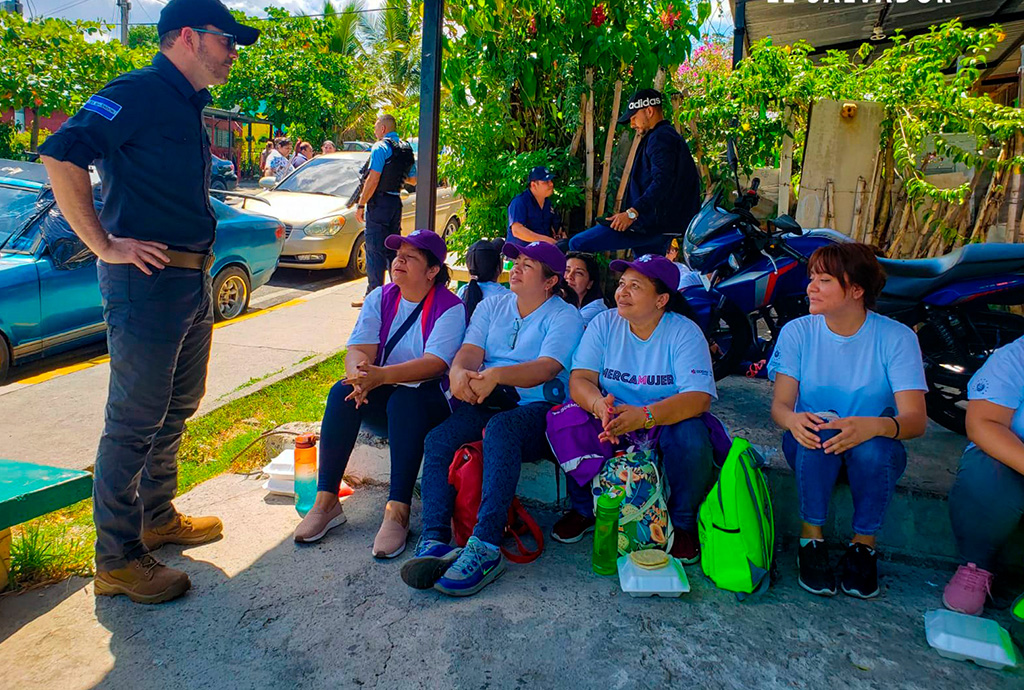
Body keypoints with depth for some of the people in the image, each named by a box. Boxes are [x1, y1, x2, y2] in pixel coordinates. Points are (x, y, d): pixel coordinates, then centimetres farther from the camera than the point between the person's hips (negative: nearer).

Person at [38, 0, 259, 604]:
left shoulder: (190, 108, 18)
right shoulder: (137, 94, -11)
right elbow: (61, 155, -22)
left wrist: (200, 265, 17)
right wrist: (105, 246, -20)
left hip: (194, 282, 10)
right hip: (147, 280, -9)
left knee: (177, 409, 18)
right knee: (134, 422, -3)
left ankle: (157, 518, 34)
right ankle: (117, 559, 9)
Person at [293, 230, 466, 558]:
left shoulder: (449, 307, -10)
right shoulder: (380, 298, 6)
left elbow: (435, 364, -24)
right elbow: (358, 349, -6)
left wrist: (381, 376, -37)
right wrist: (360, 376, -31)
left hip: (431, 400, -4)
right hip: (382, 396, 5)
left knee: (405, 398, -36)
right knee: (342, 392, -24)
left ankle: (398, 511, -34)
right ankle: (326, 502, -20)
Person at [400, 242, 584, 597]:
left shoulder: (565, 317, 2)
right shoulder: (492, 306, 19)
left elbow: (547, 368, -16)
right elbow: (469, 351, 4)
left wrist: (496, 375, -34)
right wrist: (460, 373, -22)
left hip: (538, 407, -4)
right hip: (486, 403, 5)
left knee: (501, 429, -37)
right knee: (437, 439, -25)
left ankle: (485, 548, -39)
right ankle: (434, 541, -30)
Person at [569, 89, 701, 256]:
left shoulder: (660, 138, -10)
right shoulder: (669, 136, 25)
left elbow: (662, 182, -24)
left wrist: (632, 212, -29)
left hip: (650, 223, -11)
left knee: (577, 244, -15)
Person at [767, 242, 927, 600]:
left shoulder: (896, 337, -11)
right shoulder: (797, 332, -6)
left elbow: (915, 419, -20)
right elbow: (780, 404, -13)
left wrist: (875, 426, -43)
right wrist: (793, 419, -38)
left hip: (874, 447, 0)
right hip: (813, 451, 1)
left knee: (874, 446, -34)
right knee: (815, 433, -33)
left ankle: (863, 544, -10)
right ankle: (811, 537, -14)